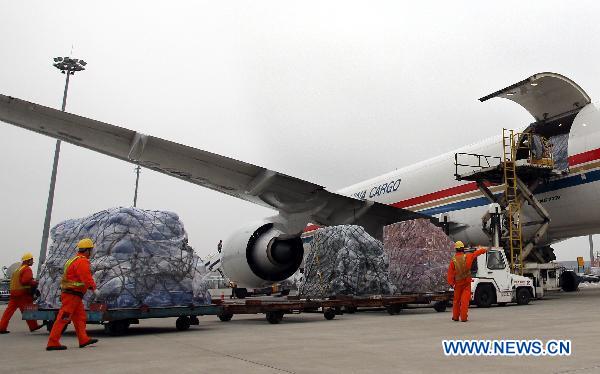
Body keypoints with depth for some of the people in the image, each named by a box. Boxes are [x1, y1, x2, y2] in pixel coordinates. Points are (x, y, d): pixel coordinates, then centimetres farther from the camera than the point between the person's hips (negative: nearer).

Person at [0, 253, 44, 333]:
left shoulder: (18, 269, 21)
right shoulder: (27, 269, -10)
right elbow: (26, 281, -22)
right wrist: (35, 283, -10)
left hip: (14, 293, 9)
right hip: (22, 293, -8)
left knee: (9, 310, 7)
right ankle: (33, 326, 8)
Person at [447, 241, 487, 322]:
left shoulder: (453, 260, -9)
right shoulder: (467, 257, -7)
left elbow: (450, 273, -9)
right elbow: (476, 253, 11)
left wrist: (451, 283, -2)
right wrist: (484, 250, 28)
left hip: (458, 283, 1)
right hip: (467, 282, -1)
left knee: (456, 300, 13)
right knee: (465, 300, -1)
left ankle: (455, 316, 23)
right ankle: (463, 317, -5)